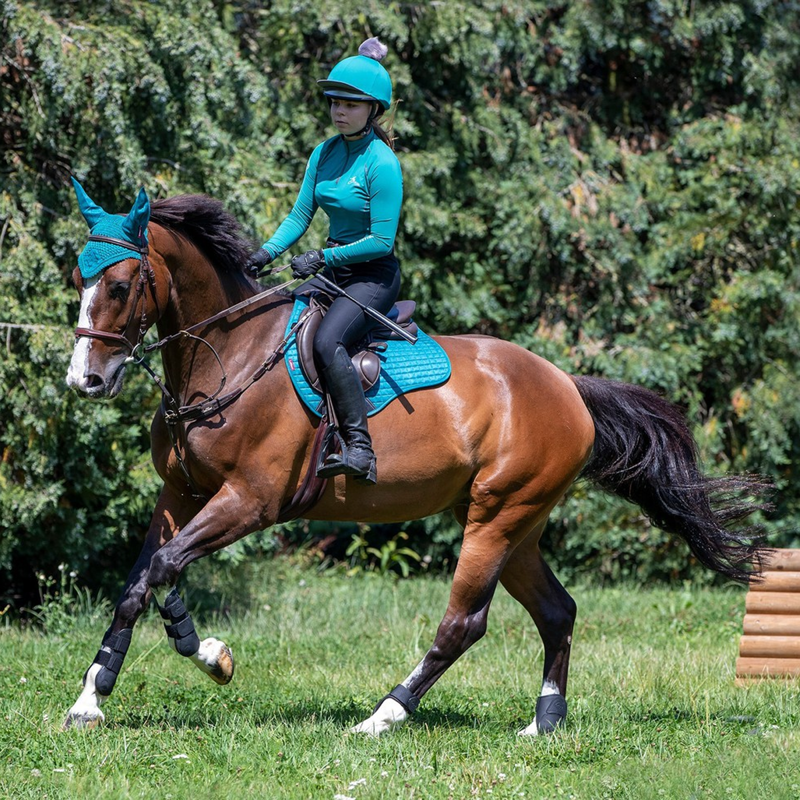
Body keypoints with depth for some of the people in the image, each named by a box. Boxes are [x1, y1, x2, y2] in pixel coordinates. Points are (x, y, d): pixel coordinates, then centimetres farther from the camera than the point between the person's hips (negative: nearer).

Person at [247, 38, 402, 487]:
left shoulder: (382, 164, -16)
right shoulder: (324, 154, 8)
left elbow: (382, 241, -18)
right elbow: (301, 215, 9)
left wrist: (324, 257, -21)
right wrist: (269, 252, -7)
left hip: (374, 276, -9)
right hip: (334, 270, 9)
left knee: (327, 341, -31)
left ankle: (360, 450, -35)